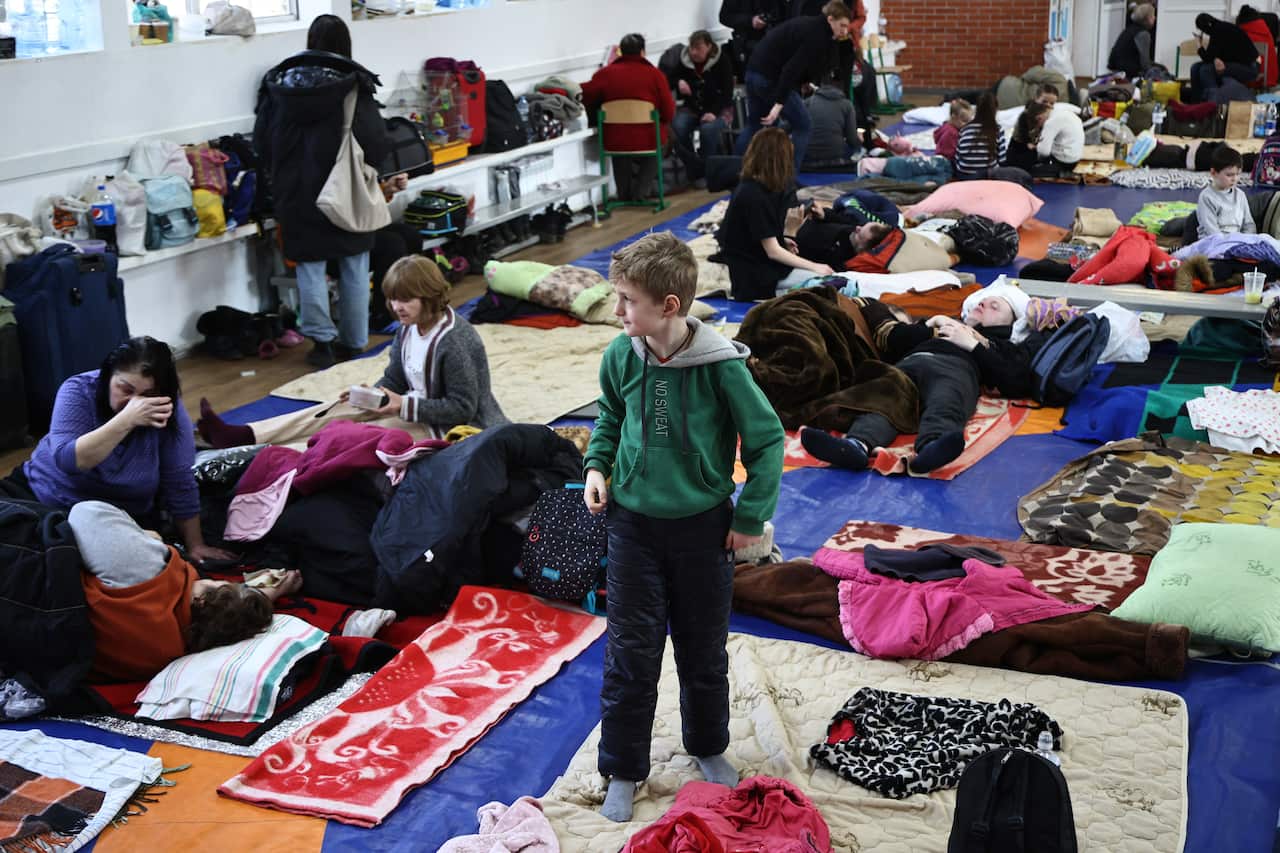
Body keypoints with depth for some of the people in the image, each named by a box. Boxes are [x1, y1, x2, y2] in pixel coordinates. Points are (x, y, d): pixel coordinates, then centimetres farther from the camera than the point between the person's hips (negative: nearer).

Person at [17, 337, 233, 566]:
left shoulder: (168, 411, -15)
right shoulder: (78, 391, -19)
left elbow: (180, 484, -9)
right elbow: (66, 460, -33)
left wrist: (195, 546, -8)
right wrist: (127, 420, -41)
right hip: (51, 503, 1)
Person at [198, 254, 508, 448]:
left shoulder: (453, 342, -24)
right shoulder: (409, 329, 2)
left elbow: (463, 408, -24)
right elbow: (394, 379, 9)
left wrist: (404, 406, -27)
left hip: (451, 431, -8)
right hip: (418, 408, 8)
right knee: (345, 408, -2)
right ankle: (240, 436, -6)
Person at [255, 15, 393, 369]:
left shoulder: (279, 84, -1)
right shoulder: (352, 86, -11)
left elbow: (261, 141, 3)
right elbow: (377, 143, -13)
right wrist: (364, 168, 8)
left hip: (297, 194, 2)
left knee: (310, 267, 8)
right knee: (353, 269, 9)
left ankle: (321, 340, 5)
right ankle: (353, 342, 15)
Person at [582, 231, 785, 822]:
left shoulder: (720, 365, -20)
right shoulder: (621, 356, -10)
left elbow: (767, 439, -9)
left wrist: (751, 518, -7)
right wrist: (597, 466, -2)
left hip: (703, 525, -1)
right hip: (634, 524, 2)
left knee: (704, 649, 16)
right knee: (631, 653, 6)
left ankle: (707, 747, 40)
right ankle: (622, 771, 22)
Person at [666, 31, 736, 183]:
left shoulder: (721, 61, -7)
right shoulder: (683, 61, 1)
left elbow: (727, 92, -10)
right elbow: (669, 80, 12)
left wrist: (714, 112, -25)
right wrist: (678, 82, -13)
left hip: (717, 110, -3)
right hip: (690, 108, 3)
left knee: (708, 129, -37)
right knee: (677, 129, -30)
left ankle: (707, 170, -15)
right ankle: (694, 169, -10)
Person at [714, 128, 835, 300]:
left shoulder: (749, 186, 4)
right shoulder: (754, 196, -22)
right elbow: (773, 251, -19)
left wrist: (781, 241, 6)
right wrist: (814, 266, -15)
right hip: (752, 273, -9)